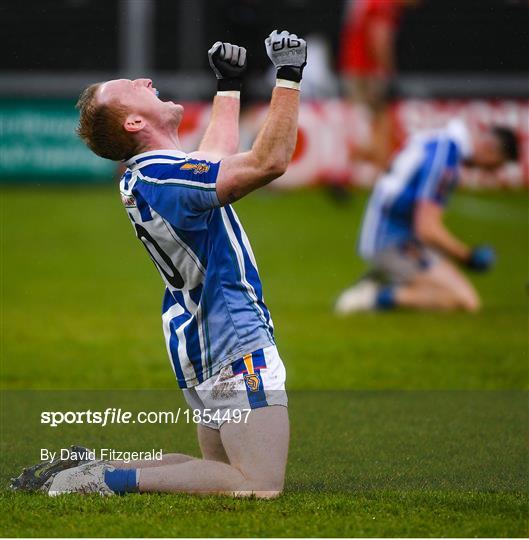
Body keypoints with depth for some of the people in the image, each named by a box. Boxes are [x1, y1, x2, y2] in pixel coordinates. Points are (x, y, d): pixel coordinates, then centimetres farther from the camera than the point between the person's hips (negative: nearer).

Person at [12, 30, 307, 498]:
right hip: (235, 342, -10)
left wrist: (229, 85, 36)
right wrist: (289, 76, -21)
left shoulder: (146, 174, 10)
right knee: (260, 485, -15)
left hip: (204, 345, 10)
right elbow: (269, 161, -28)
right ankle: (106, 480, -16)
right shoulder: (164, 176, -20)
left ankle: (91, 470, 9)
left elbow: (218, 155, 31)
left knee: (224, 472, 18)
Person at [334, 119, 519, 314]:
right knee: (468, 301, -15)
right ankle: (379, 297, -16)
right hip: (393, 244, -10)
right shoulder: (444, 159, -21)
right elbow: (428, 230, -23)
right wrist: (467, 256, -10)